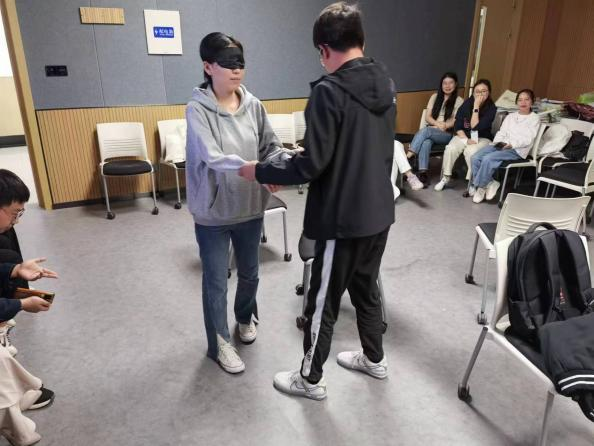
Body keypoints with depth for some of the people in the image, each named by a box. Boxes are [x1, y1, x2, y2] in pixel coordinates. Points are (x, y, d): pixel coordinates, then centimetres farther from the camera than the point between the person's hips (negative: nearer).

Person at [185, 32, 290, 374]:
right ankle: (220, 343, 32)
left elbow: (272, 146, 2)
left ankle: (245, 318, 51)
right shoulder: (198, 109, -14)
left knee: (250, 272, 22)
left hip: (251, 207, 4)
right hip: (213, 212, -4)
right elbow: (212, 156, -28)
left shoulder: (253, 105, -2)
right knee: (216, 281, 10)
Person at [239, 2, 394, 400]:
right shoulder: (386, 84, 5)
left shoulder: (330, 90, -19)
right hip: (379, 212, 8)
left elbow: (312, 165, -21)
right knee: (366, 288, 24)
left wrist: (259, 171, -7)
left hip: (343, 219, -8)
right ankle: (374, 359, 42)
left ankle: (311, 380, 28)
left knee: (323, 302, 9)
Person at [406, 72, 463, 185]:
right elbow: (427, 117, 6)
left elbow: (456, 121, -2)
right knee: (426, 141, -35)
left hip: (447, 134, -2)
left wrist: (444, 126, -19)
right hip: (431, 130, 2)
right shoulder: (435, 97, 15)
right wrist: (438, 124, -12)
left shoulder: (459, 101, 6)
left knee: (425, 130, -34)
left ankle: (407, 157, -40)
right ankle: (423, 172, -44)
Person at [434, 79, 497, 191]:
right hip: (463, 136, 3)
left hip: (482, 138, -3)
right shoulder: (467, 103, 0)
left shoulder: (491, 108, -10)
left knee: (471, 151, -35)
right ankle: (445, 177, -12)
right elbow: (457, 126, -2)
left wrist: (476, 107, -22)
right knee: (451, 148, -28)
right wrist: (466, 140, -15)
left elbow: (475, 127, -20)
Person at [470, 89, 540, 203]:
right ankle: (489, 183, -14)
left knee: (487, 159, -31)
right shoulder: (510, 116, 24)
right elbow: (501, 132, 16)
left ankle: (480, 186, -14)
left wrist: (511, 144, -20)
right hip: (501, 145, 6)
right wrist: (498, 142, -6)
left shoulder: (534, 118, 7)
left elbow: (528, 139, -5)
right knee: (475, 157, -21)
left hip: (517, 150, -6)